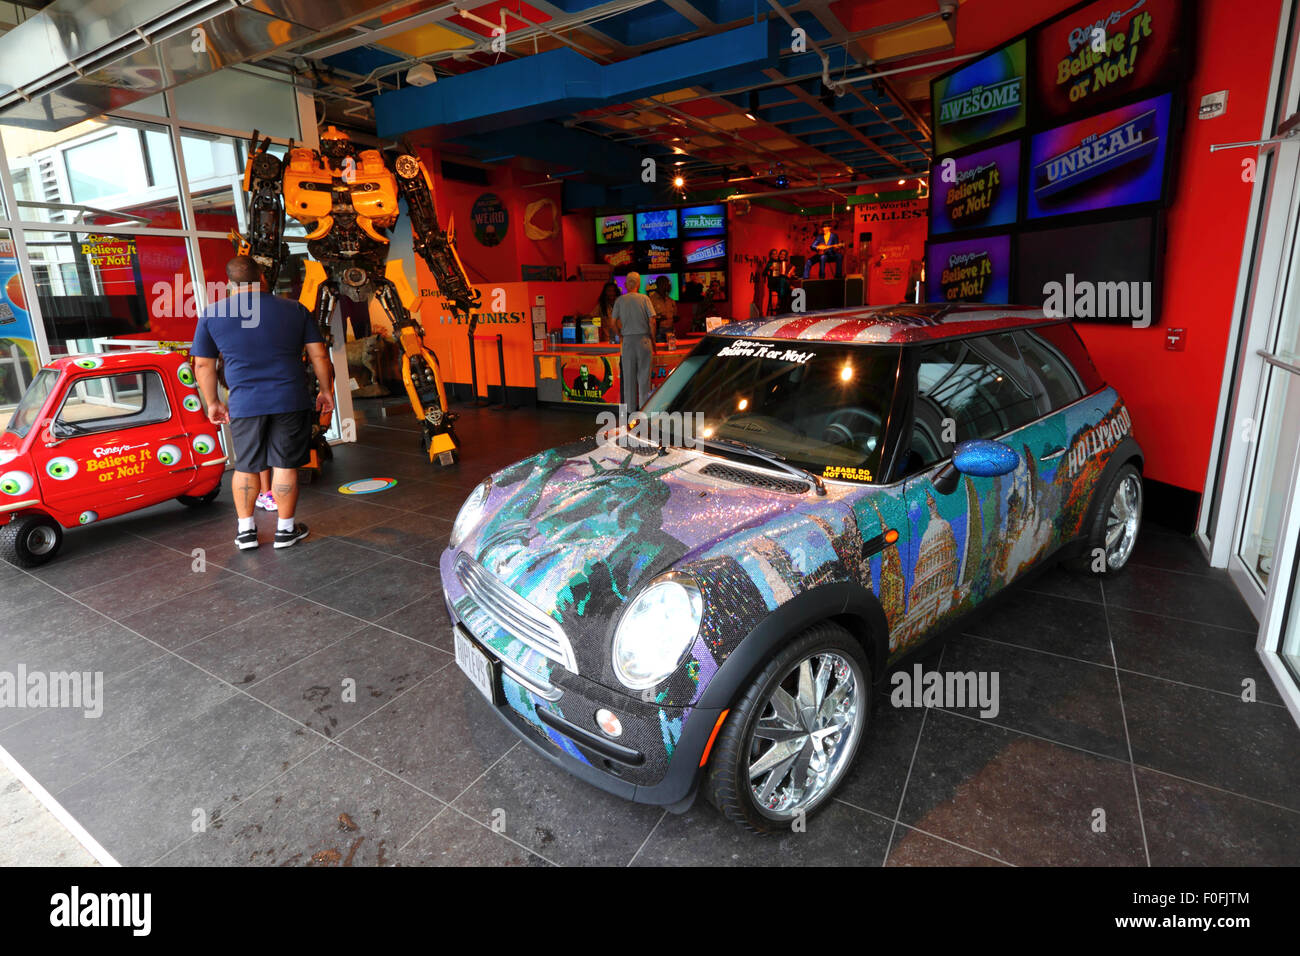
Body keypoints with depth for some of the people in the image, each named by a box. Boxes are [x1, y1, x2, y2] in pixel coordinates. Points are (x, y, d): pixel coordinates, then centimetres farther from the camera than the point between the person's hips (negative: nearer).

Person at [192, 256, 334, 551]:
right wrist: (326, 391, 13)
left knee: (246, 468, 14)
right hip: (290, 401, 0)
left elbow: (203, 365, 7)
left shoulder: (211, 315, 4)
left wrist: (212, 402, 18)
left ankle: (245, 530, 22)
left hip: (244, 405, 1)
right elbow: (319, 355, 3)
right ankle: (285, 529, 15)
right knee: (285, 466, 7)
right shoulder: (294, 310, 3)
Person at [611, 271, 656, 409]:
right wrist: (652, 338, 6)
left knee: (628, 376, 7)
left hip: (628, 340, 1)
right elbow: (652, 321, -6)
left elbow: (614, 323, 0)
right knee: (644, 375, 4)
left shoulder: (620, 300, 3)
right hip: (643, 339, -1)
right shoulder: (644, 298, -1)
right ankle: (644, 407, 6)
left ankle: (630, 407, 11)